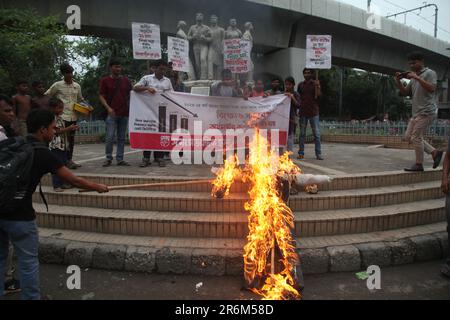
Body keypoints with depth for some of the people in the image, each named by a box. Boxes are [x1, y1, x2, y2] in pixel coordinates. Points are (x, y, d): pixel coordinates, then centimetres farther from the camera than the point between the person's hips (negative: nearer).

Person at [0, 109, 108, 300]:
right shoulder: (43, 154, -9)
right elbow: (74, 181, -4)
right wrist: (97, 187, 9)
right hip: (19, 215, -6)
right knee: (28, 261, 9)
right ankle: (31, 297, 20)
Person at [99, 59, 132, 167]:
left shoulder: (125, 80, 12)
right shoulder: (105, 80, 4)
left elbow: (131, 94, 17)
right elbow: (101, 96, 0)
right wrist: (108, 107, -14)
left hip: (124, 113, 3)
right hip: (112, 113, -3)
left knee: (121, 138, 6)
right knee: (110, 137, -7)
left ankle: (120, 159, 12)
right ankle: (108, 158, 7)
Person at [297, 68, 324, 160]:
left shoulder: (316, 84, 4)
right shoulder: (300, 85, 11)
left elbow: (318, 96, -6)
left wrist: (317, 86, -16)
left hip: (313, 111, -2)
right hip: (303, 111, 2)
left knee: (317, 133, -2)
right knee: (302, 133, 5)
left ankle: (318, 153, 2)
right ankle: (301, 152, 12)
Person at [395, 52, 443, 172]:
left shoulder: (430, 73, -3)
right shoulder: (413, 78, 20)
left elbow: (431, 88, -18)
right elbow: (405, 93, 18)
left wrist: (417, 77, -20)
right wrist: (398, 81, 4)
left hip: (427, 111, -9)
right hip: (416, 112, 9)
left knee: (416, 137, -9)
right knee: (408, 137, 7)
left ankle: (419, 164, 2)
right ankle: (435, 152, 13)